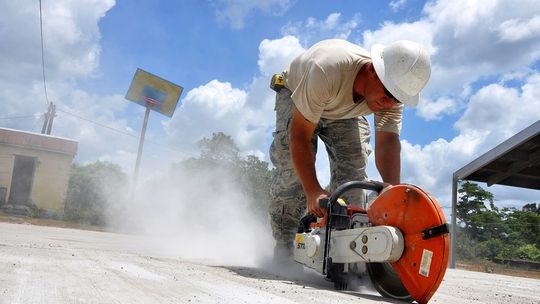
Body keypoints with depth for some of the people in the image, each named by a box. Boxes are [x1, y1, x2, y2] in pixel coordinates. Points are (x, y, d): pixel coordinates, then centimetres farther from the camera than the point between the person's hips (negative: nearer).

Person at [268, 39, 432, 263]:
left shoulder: (394, 92, -29)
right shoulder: (328, 70, -45)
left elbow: (388, 143, -37)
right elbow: (300, 135, -42)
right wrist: (313, 191, -48)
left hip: (345, 112, 4)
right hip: (295, 95, -4)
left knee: (353, 167, -15)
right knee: (293, 167, -21)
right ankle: (283, 246, -8)